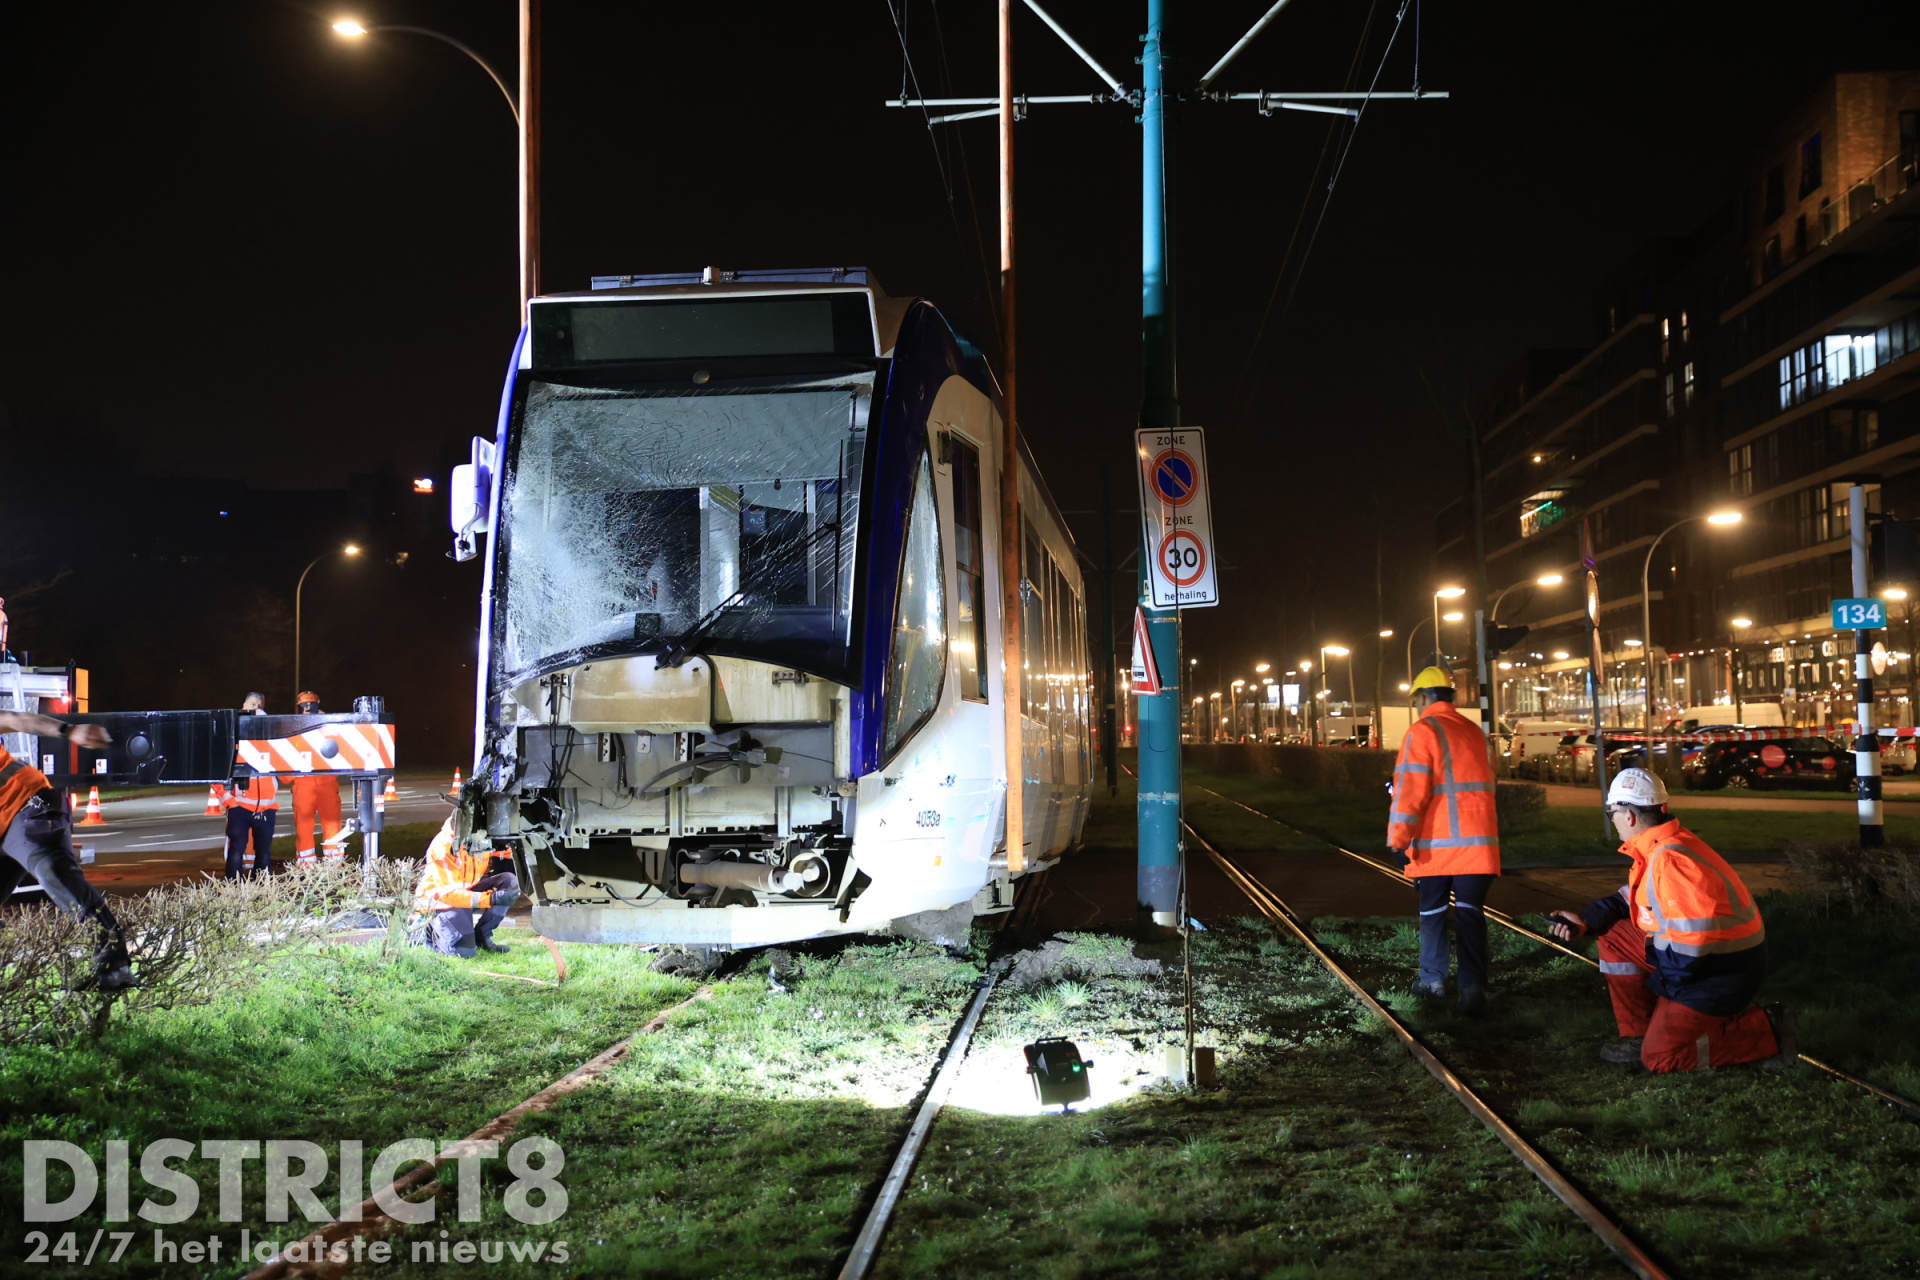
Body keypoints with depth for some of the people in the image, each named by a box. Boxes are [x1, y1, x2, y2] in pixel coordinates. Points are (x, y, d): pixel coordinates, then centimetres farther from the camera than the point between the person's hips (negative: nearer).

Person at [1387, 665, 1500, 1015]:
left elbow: (1410, 788, -15)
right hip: (1476, 841, 4)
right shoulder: (1474, 732, 14)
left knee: (1432, 912, 11)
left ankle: (1432, 981, 22)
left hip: (1435, 843, -4)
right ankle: (1473, 988, -11)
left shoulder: (1422, 732, -7)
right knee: (1470, 914, 0)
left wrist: (1399, 838, -14)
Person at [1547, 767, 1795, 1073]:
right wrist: (1587, 920, 7)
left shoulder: (1669, 859, -27)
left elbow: (1692, 938, -29)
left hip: (1725, 969, -10)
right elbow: (1634, 896, 20)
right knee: (1612, 934, 11)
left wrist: (1660, 984, -15)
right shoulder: (1655, 849, 6)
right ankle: (1639, 1033, 16)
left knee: (1660, 1057, -7)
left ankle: (1767, 1032, 0)